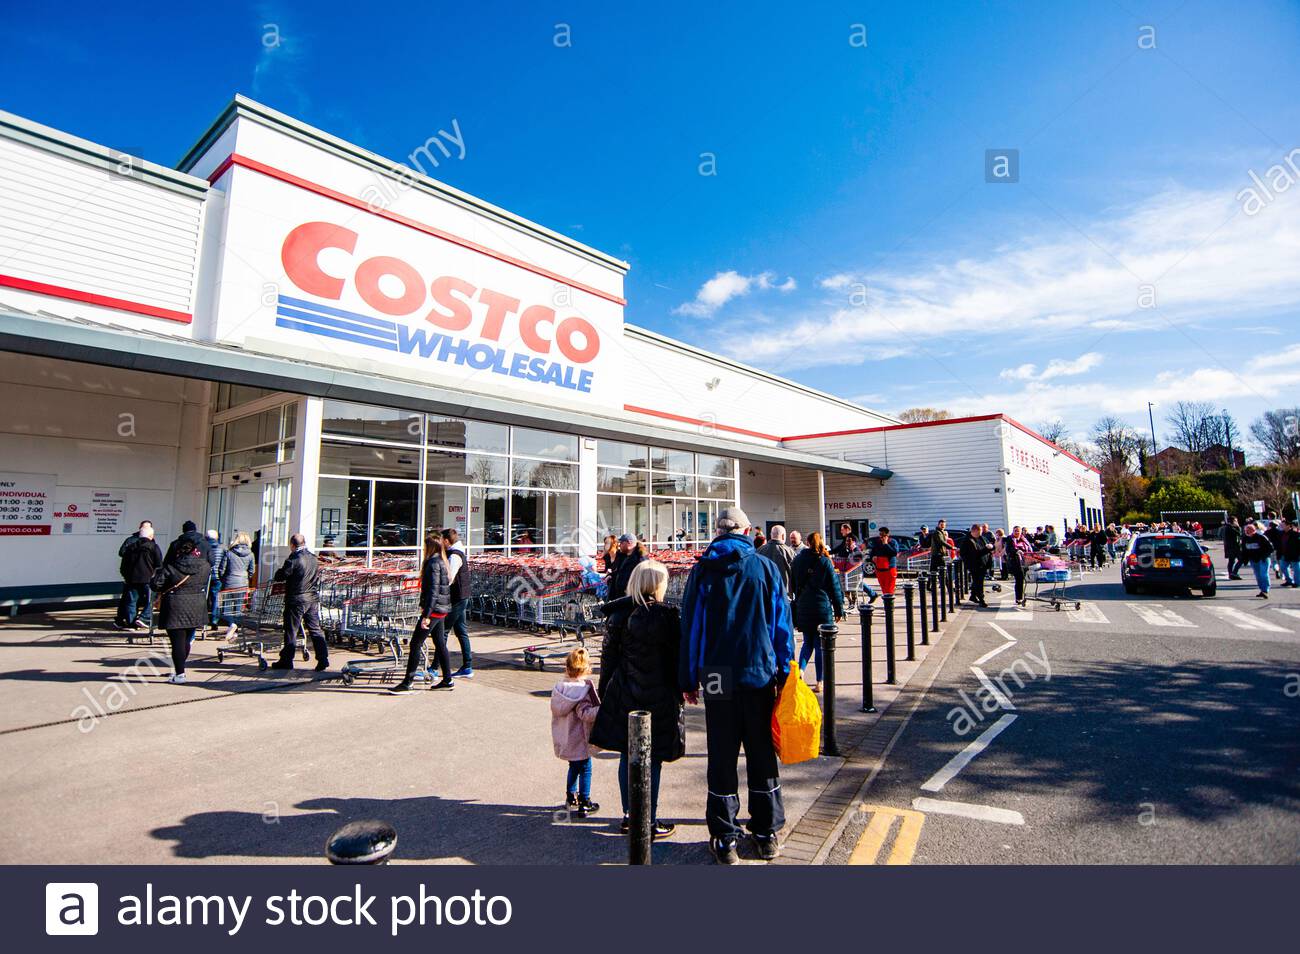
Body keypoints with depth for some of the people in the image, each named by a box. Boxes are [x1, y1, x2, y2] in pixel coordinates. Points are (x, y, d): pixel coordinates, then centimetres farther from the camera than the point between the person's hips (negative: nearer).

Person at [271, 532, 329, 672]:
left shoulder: (293, 559, -13)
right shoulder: (314, 558, 7)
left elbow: (280, 577, -8)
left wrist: (280, 570, 12)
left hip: (296, 600, -5)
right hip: (313, 599, 6)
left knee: (291, 631, 6)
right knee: (316, 630, 8)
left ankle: (286, 660, 16)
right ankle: (323, 659, 4)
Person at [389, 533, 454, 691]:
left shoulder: (433, 563, -15)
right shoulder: (443, 562, 13)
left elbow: (433, 590, -22)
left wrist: (426, 615, -23)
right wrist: (423, 605, 27)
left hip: (434, 609, -10)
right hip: (442, 610, 10)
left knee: (415, 644, -3)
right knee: (440, 644, 14)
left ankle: (408, 682, 2)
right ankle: (448, 680, 18)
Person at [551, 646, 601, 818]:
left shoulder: (560, 686, -1)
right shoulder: (583, 689, -23)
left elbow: (556, 710, 8)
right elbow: (585, 713, -29)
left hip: (564, 739, 7)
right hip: (579, 740, -7)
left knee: (574, 767, 25)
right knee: (585, 769, 8)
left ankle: (571, 798, 37)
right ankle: (584, 804, 15)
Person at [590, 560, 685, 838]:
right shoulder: (667, 615, -14)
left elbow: (609, 654, 4)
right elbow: (680, 654, -8)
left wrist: (605, 691, 13)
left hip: (623, 696, 4)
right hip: (658, 698, -4)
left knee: (627, 757, 15)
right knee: (652, 761, 7)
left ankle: (629, 815, 28)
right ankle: (649, 822, 17)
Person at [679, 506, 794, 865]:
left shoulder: (702, 571, -2)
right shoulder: (766, 567, -2)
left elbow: (690, 627, -1)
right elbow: (782, 623, 0)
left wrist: (688, 680, 7)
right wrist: (784, 673, 8)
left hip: (717, 676, 0)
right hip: (760, 674, 1)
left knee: (722, 757, 10)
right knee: (762, 755, 14)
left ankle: (724, 841, 17)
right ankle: (767, 835, 26)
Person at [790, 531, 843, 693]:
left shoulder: (798, 560, 2)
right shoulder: (825, 562, -6)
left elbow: (793, 584, 10)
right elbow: (835, 587, -3)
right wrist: (839, 609, 5)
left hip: (802, 608, 3)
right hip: (822, 607, -2)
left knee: (807, 643, 16)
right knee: (820, 644, 5)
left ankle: (800, 669, -6)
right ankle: (819, 683, 8)